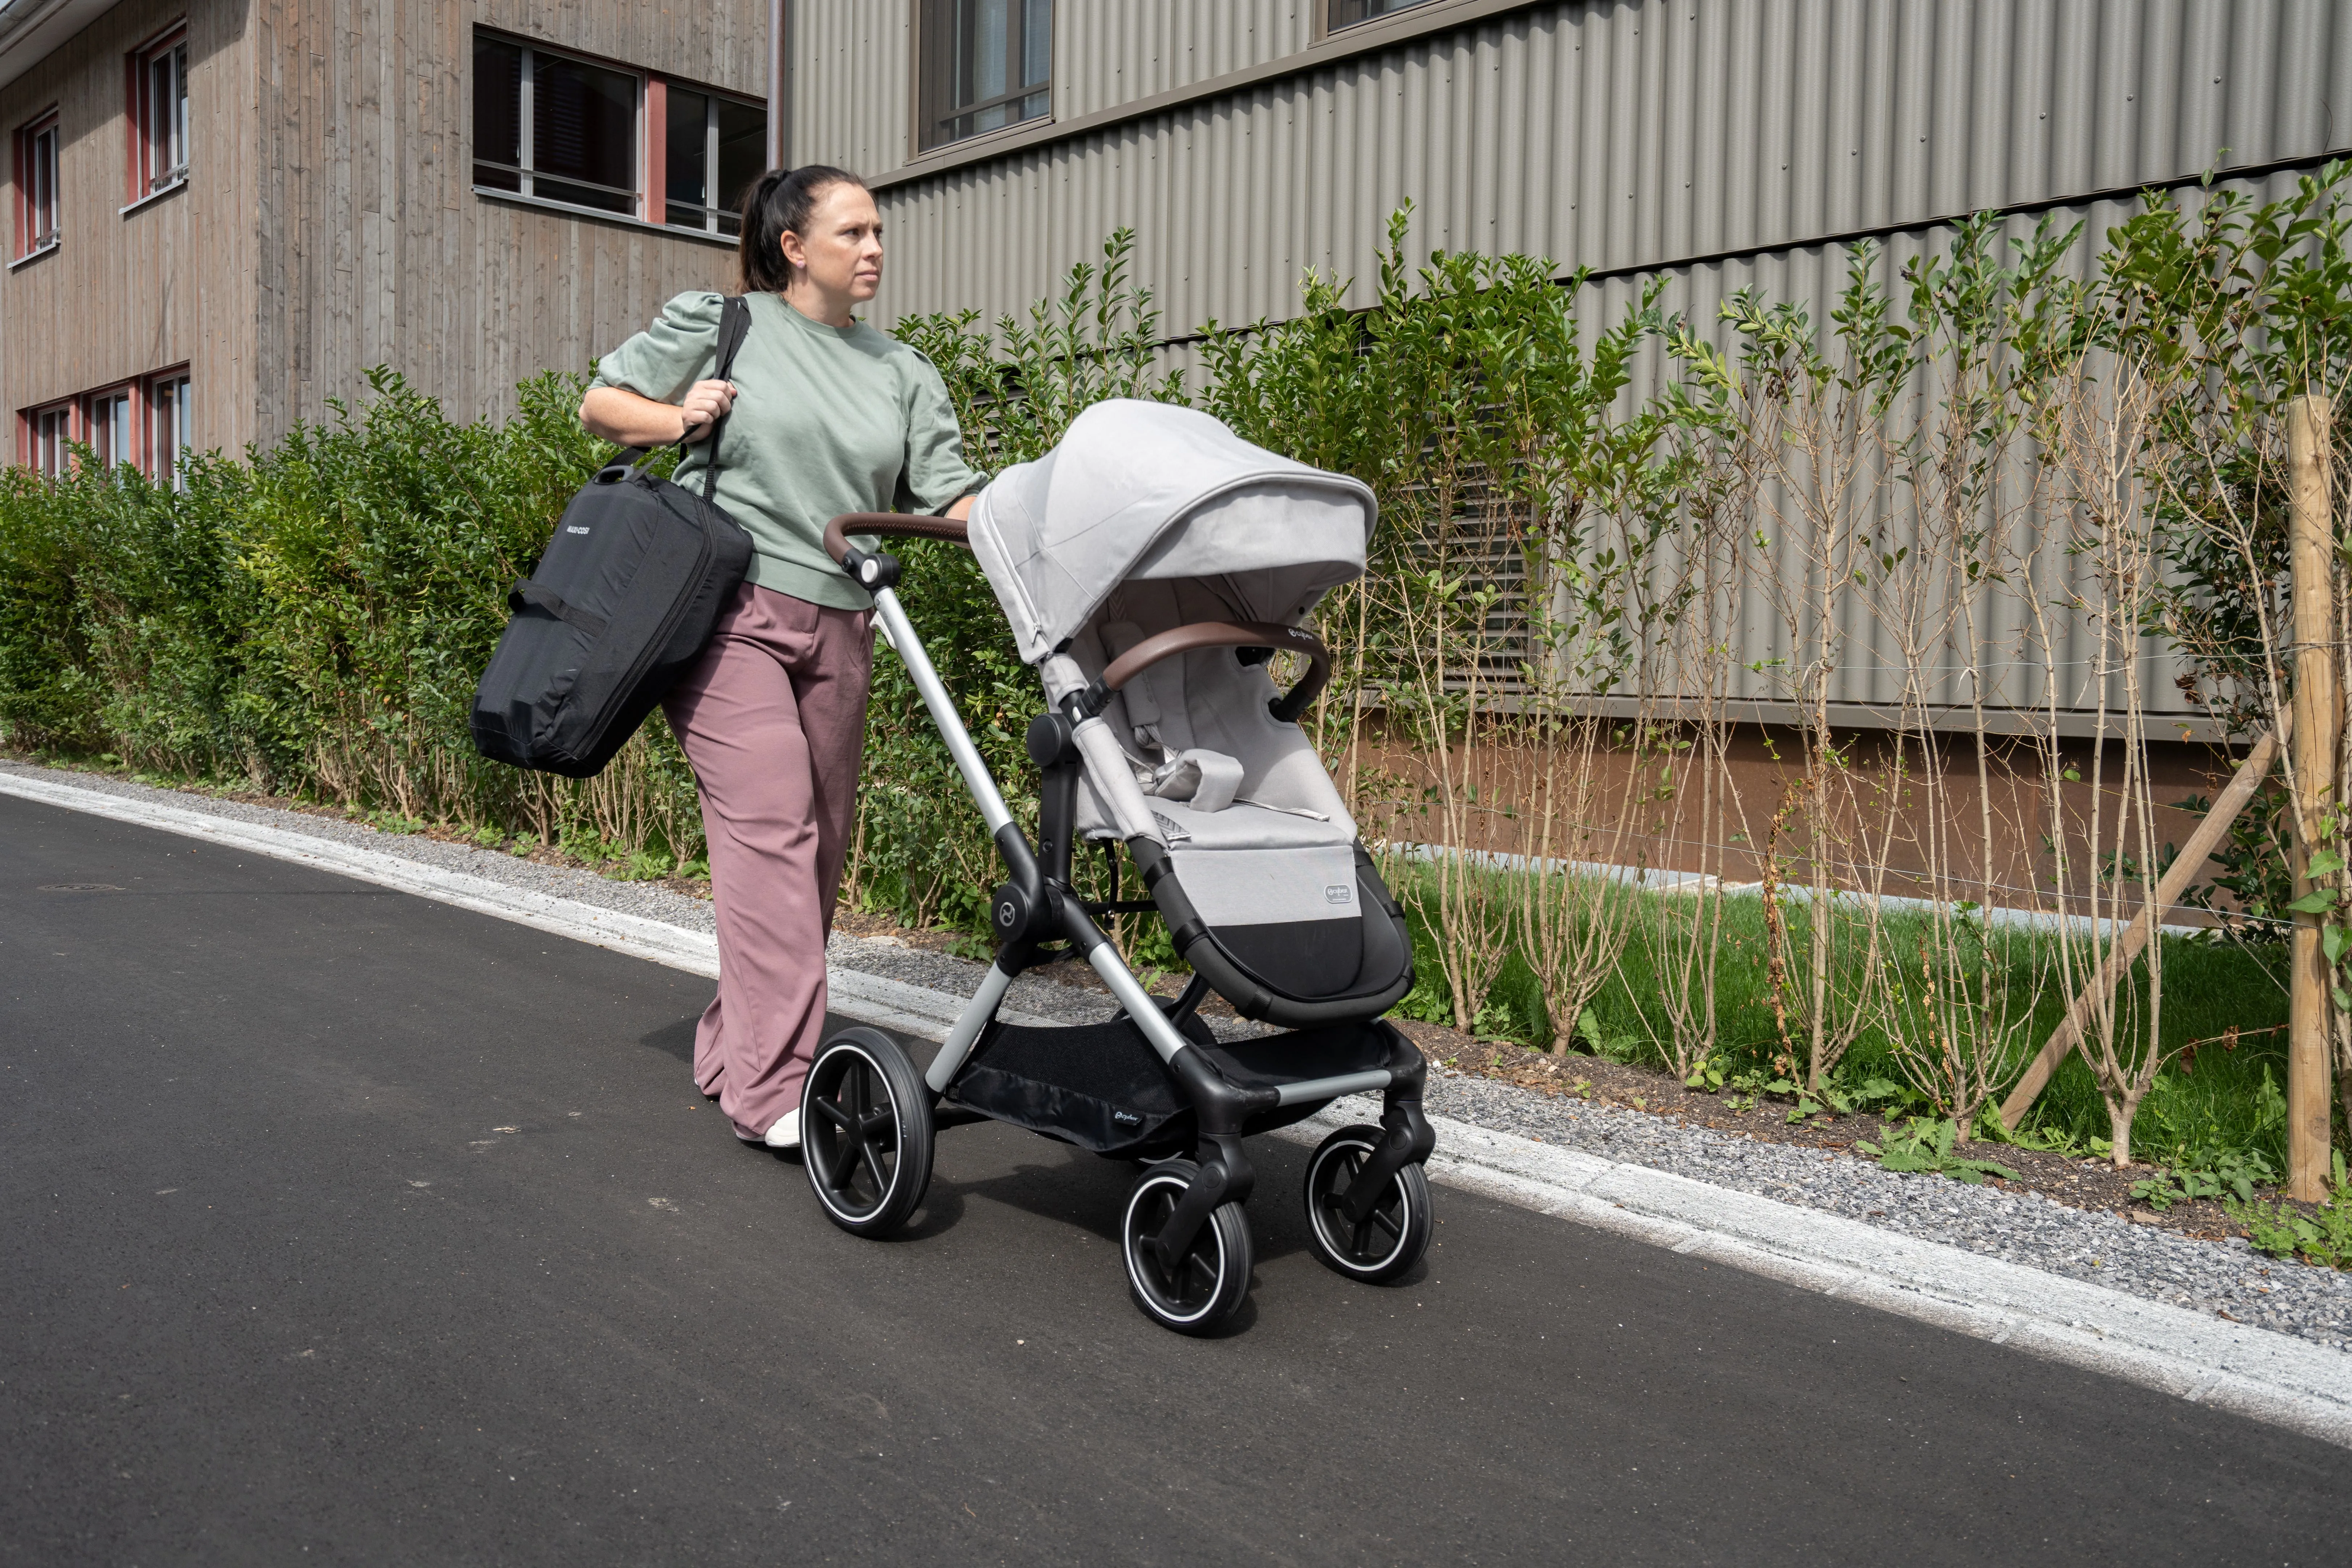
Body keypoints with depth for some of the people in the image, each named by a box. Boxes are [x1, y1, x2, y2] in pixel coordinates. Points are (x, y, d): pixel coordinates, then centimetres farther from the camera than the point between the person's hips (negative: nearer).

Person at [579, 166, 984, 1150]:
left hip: (838, 627, 5)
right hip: (732, 609, -5)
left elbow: (950, 496, 7)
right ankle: (774, 1085, -15)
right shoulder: (718, 326, 5)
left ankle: (730, 1048, 23)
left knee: (820, 843, 7)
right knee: (770, 827, -16)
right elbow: (600, 404, 13)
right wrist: (680, 418, -6)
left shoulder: (903, 374, 15)